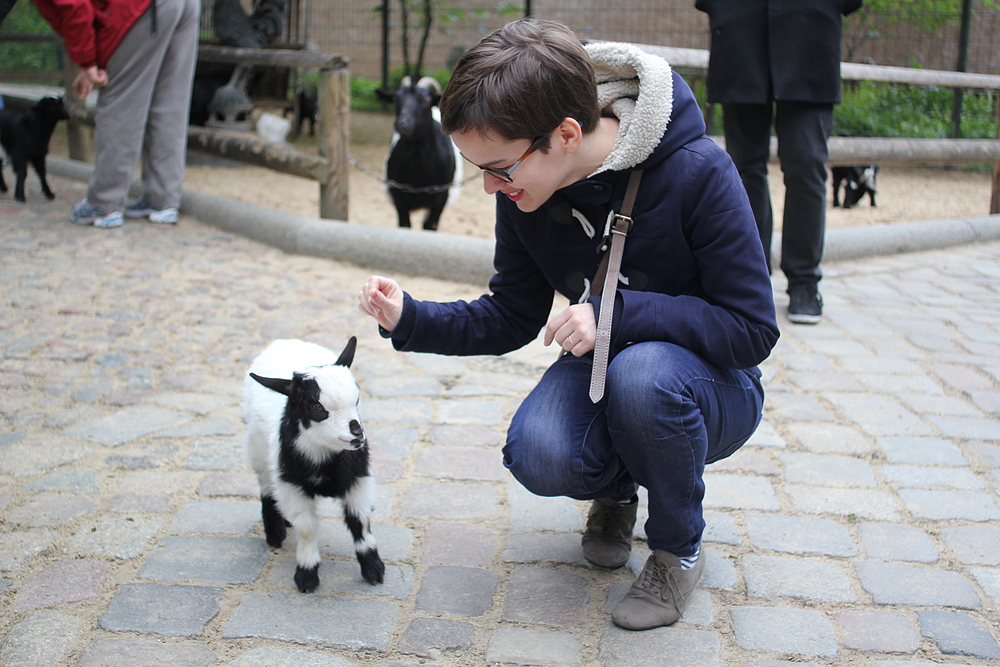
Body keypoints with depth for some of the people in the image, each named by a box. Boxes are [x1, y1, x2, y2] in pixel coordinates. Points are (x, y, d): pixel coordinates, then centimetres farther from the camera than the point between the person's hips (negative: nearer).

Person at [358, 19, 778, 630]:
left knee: (643, 372, -38)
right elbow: (512, 320, 1)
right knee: (538, 457, -28)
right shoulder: (526, 194, -10)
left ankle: (679, 550, -9)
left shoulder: (697, 173, -27)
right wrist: (411, 319, -15)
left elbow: (753, 329, -23)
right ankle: (616, 490, 11)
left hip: (713, 386, -3)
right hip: (603, 367, 4)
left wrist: (617, 312, -34)